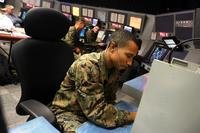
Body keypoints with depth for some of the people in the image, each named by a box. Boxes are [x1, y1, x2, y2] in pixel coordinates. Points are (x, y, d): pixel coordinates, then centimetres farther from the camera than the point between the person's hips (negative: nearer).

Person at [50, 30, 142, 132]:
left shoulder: (115, 67, -4)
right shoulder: (87, 65, -29)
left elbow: (110, 99, 4)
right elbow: (98, 112, -32)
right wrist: (133, 116, -27)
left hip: (92, 111, 7)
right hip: (69, 113, -6)